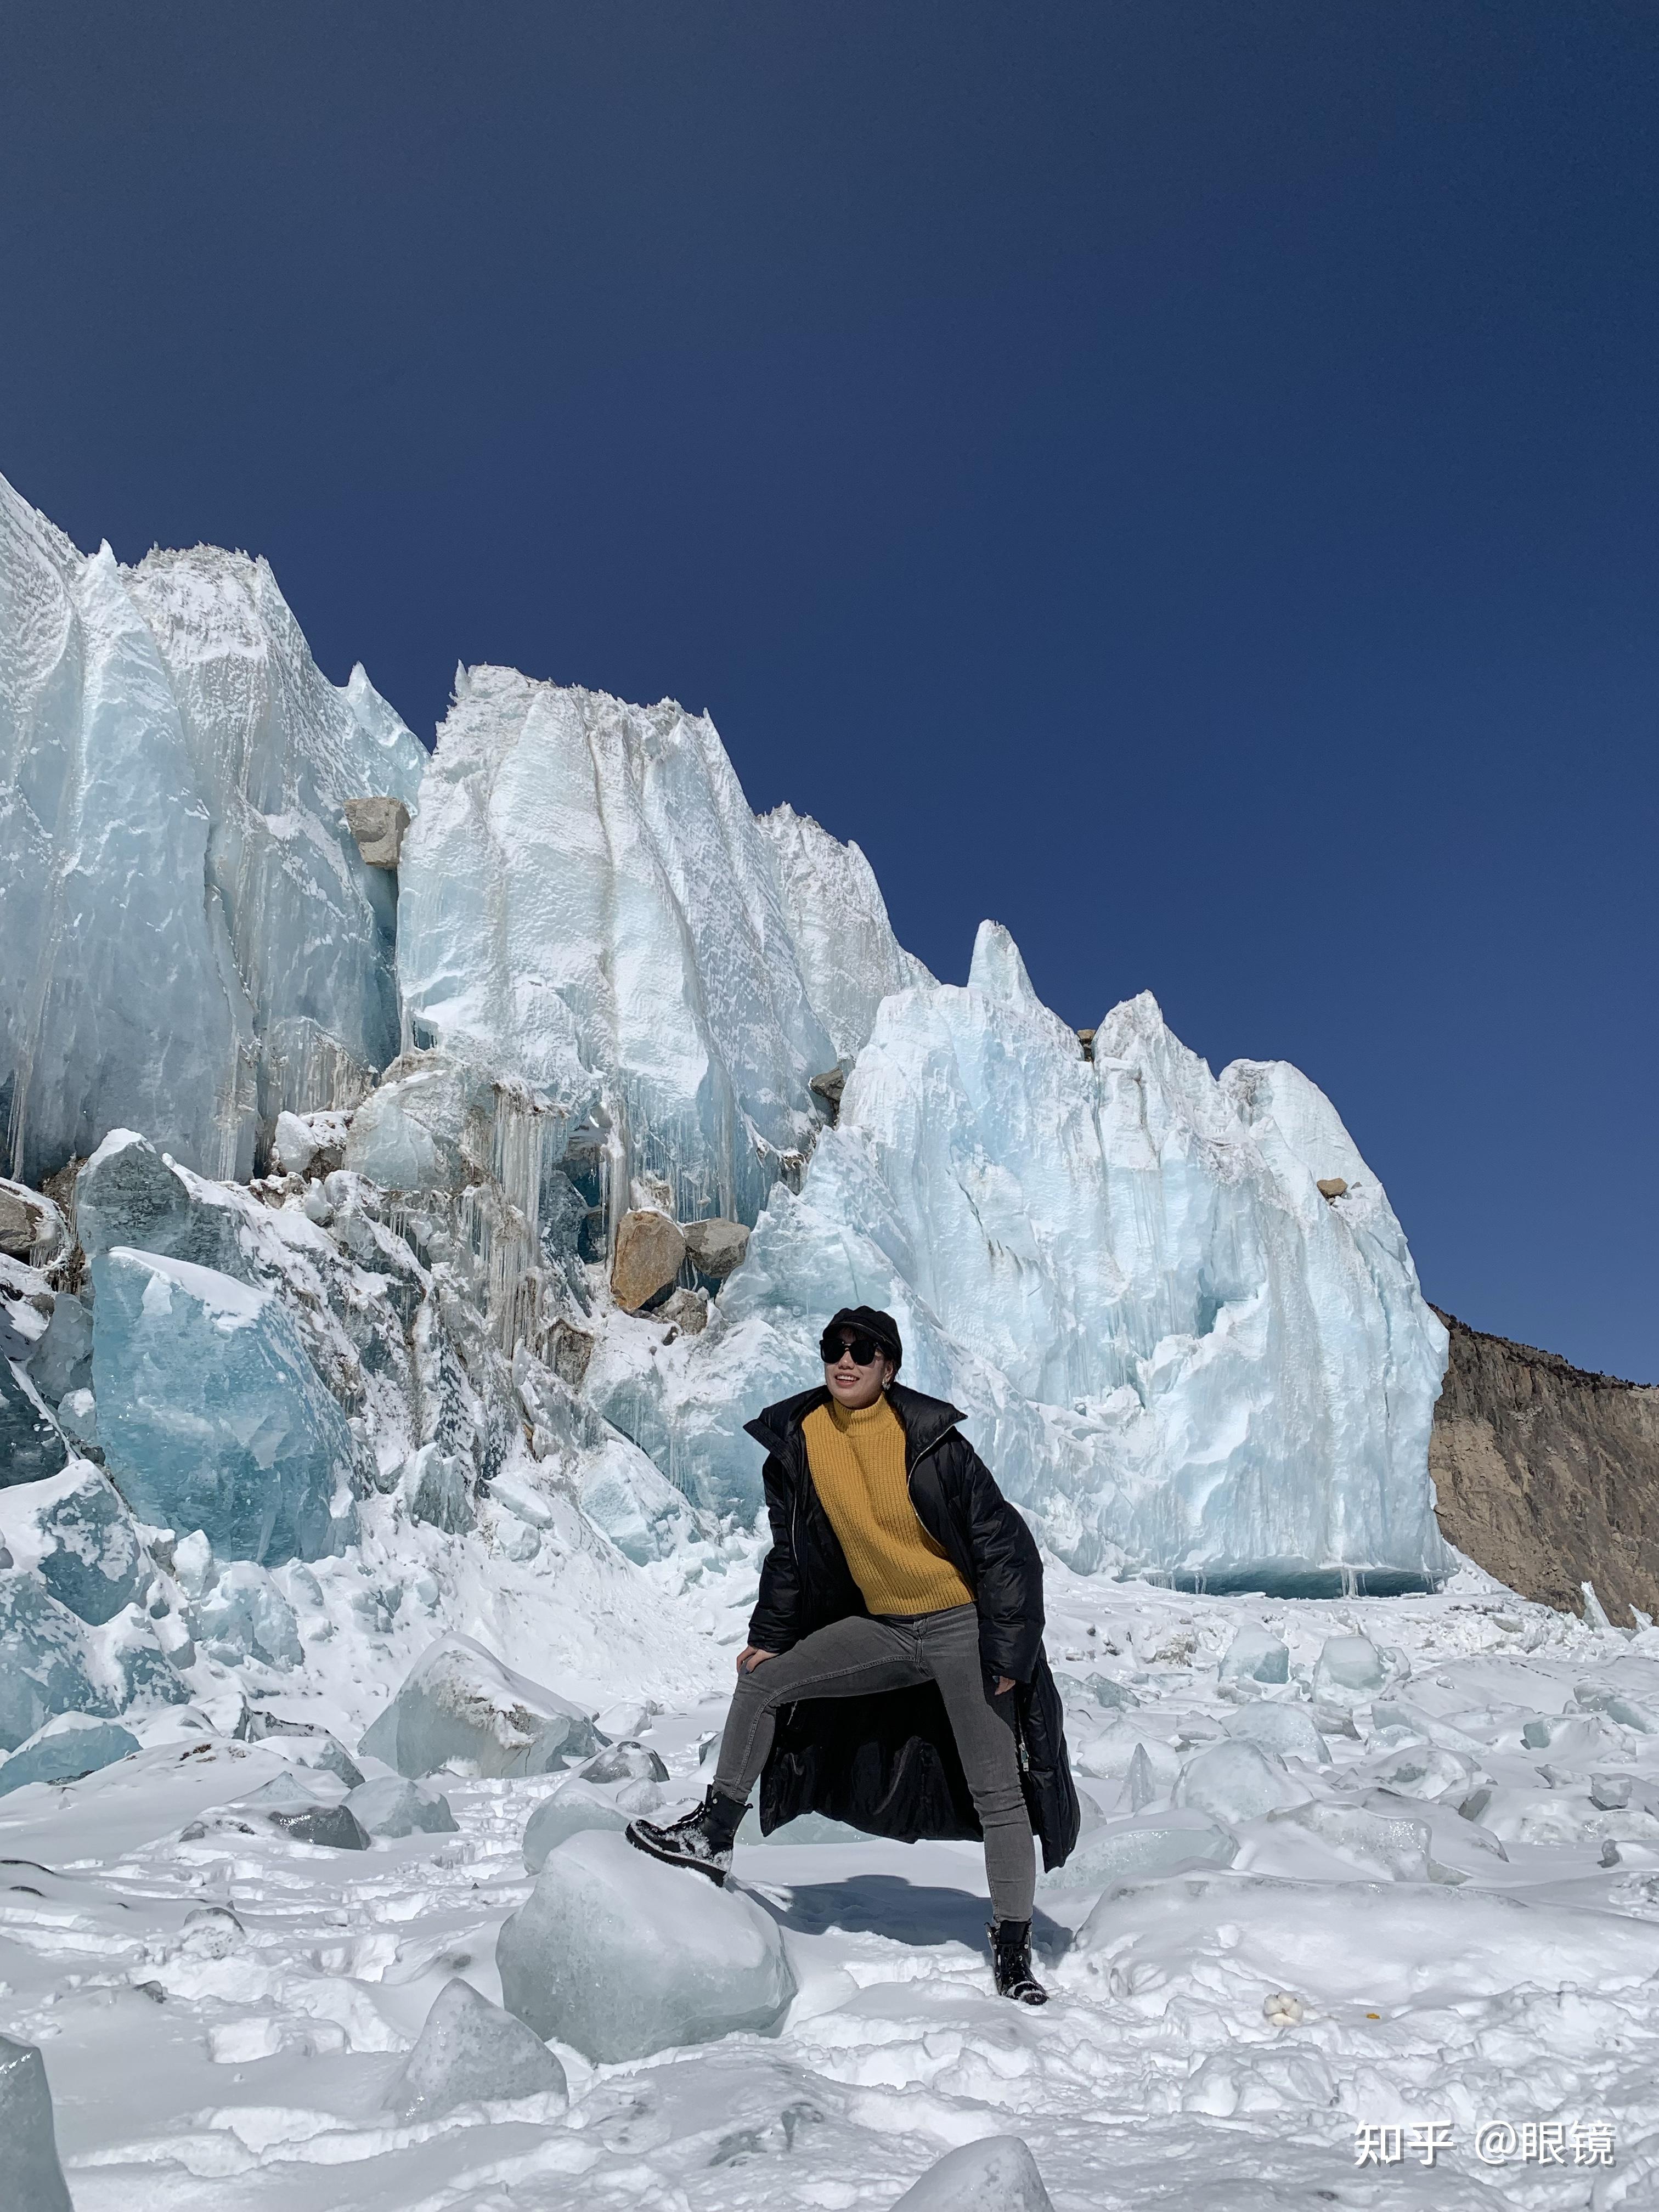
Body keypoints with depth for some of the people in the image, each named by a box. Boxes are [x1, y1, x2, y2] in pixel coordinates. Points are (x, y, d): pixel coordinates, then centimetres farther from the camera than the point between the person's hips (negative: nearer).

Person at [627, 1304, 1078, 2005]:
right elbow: (790, 1552, 9)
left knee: (998, 1792, 0)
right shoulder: (800, 1441, -5)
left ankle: (1013, 1952, 16)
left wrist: (1007, 1653, -14)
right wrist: (768, 1635, 8)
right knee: (761, 1682, -5)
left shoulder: (930, 1439, -18)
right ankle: (714, 1835, 8)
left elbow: (1002, 1542, -13)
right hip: (881, 1627, 4)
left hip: (962, 1628, -4)